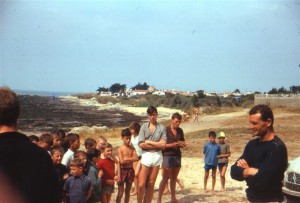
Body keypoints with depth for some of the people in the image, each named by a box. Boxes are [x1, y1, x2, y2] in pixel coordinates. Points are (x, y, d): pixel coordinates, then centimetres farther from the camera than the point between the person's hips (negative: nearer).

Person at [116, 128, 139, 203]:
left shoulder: (132, 148, 7)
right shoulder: (120, 149, -5)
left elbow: (136, 158, -8)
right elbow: (121, 161, -15)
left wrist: (127, 159, -14)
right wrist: (131, 159, -6)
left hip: (130, 170, 4)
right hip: (122, 170, -4)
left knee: (128, 192, 13)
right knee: (120, 193, -1)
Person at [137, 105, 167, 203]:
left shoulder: (162, 128, 5)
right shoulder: (144, 127, 4)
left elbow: (163, 144, -5)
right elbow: (141, 144, -6)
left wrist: (149, 142, -5)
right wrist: (157, 144, -6)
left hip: (157, 156, 1)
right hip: (146, 155, -1)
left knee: (151, 184, 7)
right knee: (141, 185, -5)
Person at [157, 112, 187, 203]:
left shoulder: (180, 131, 11)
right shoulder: (166, 130, -6)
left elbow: (182, 142, 21)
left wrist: (183, 144, -2)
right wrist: (174, 144, -20)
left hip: (177, 156, 5)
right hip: (168, 156, -5)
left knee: (174, 178, 9)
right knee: (165, 179, -6)